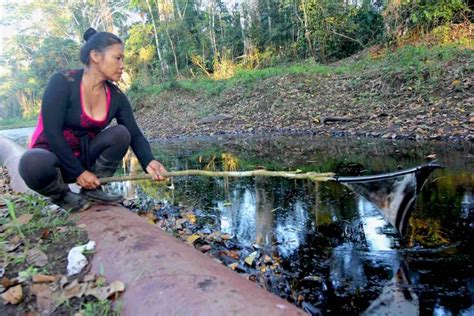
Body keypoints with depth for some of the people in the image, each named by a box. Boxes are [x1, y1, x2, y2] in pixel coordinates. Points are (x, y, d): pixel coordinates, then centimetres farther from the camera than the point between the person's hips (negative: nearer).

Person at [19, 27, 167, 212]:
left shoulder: (116, 96, -6)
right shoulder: (63, 83, -21)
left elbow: (135, 135, -11)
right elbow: (52, 132, -24)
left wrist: (148, 162, -31)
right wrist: (78, 172, -23)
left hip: (84, 157, 5)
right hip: (52, 156, -4)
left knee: (121, 133, -20)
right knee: (33, 163, -39)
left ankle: (91, 190, -4)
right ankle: (62, 195, -5)